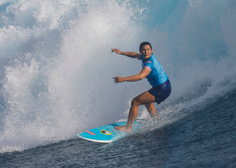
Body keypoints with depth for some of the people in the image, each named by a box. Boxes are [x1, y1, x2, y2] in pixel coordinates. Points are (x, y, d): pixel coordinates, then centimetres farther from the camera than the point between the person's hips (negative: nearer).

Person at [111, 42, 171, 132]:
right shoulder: (145, 57, 5)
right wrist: (122, 53, 21)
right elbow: (136, 55, 27)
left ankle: (128, 127, 1)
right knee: (146, 101, 35)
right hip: (165, 86, 10)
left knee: (135, 102, -6)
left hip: (161, 90, -10)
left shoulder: (149, 63, -25)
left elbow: (141, 76, -41)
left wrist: (123, 79, -41)